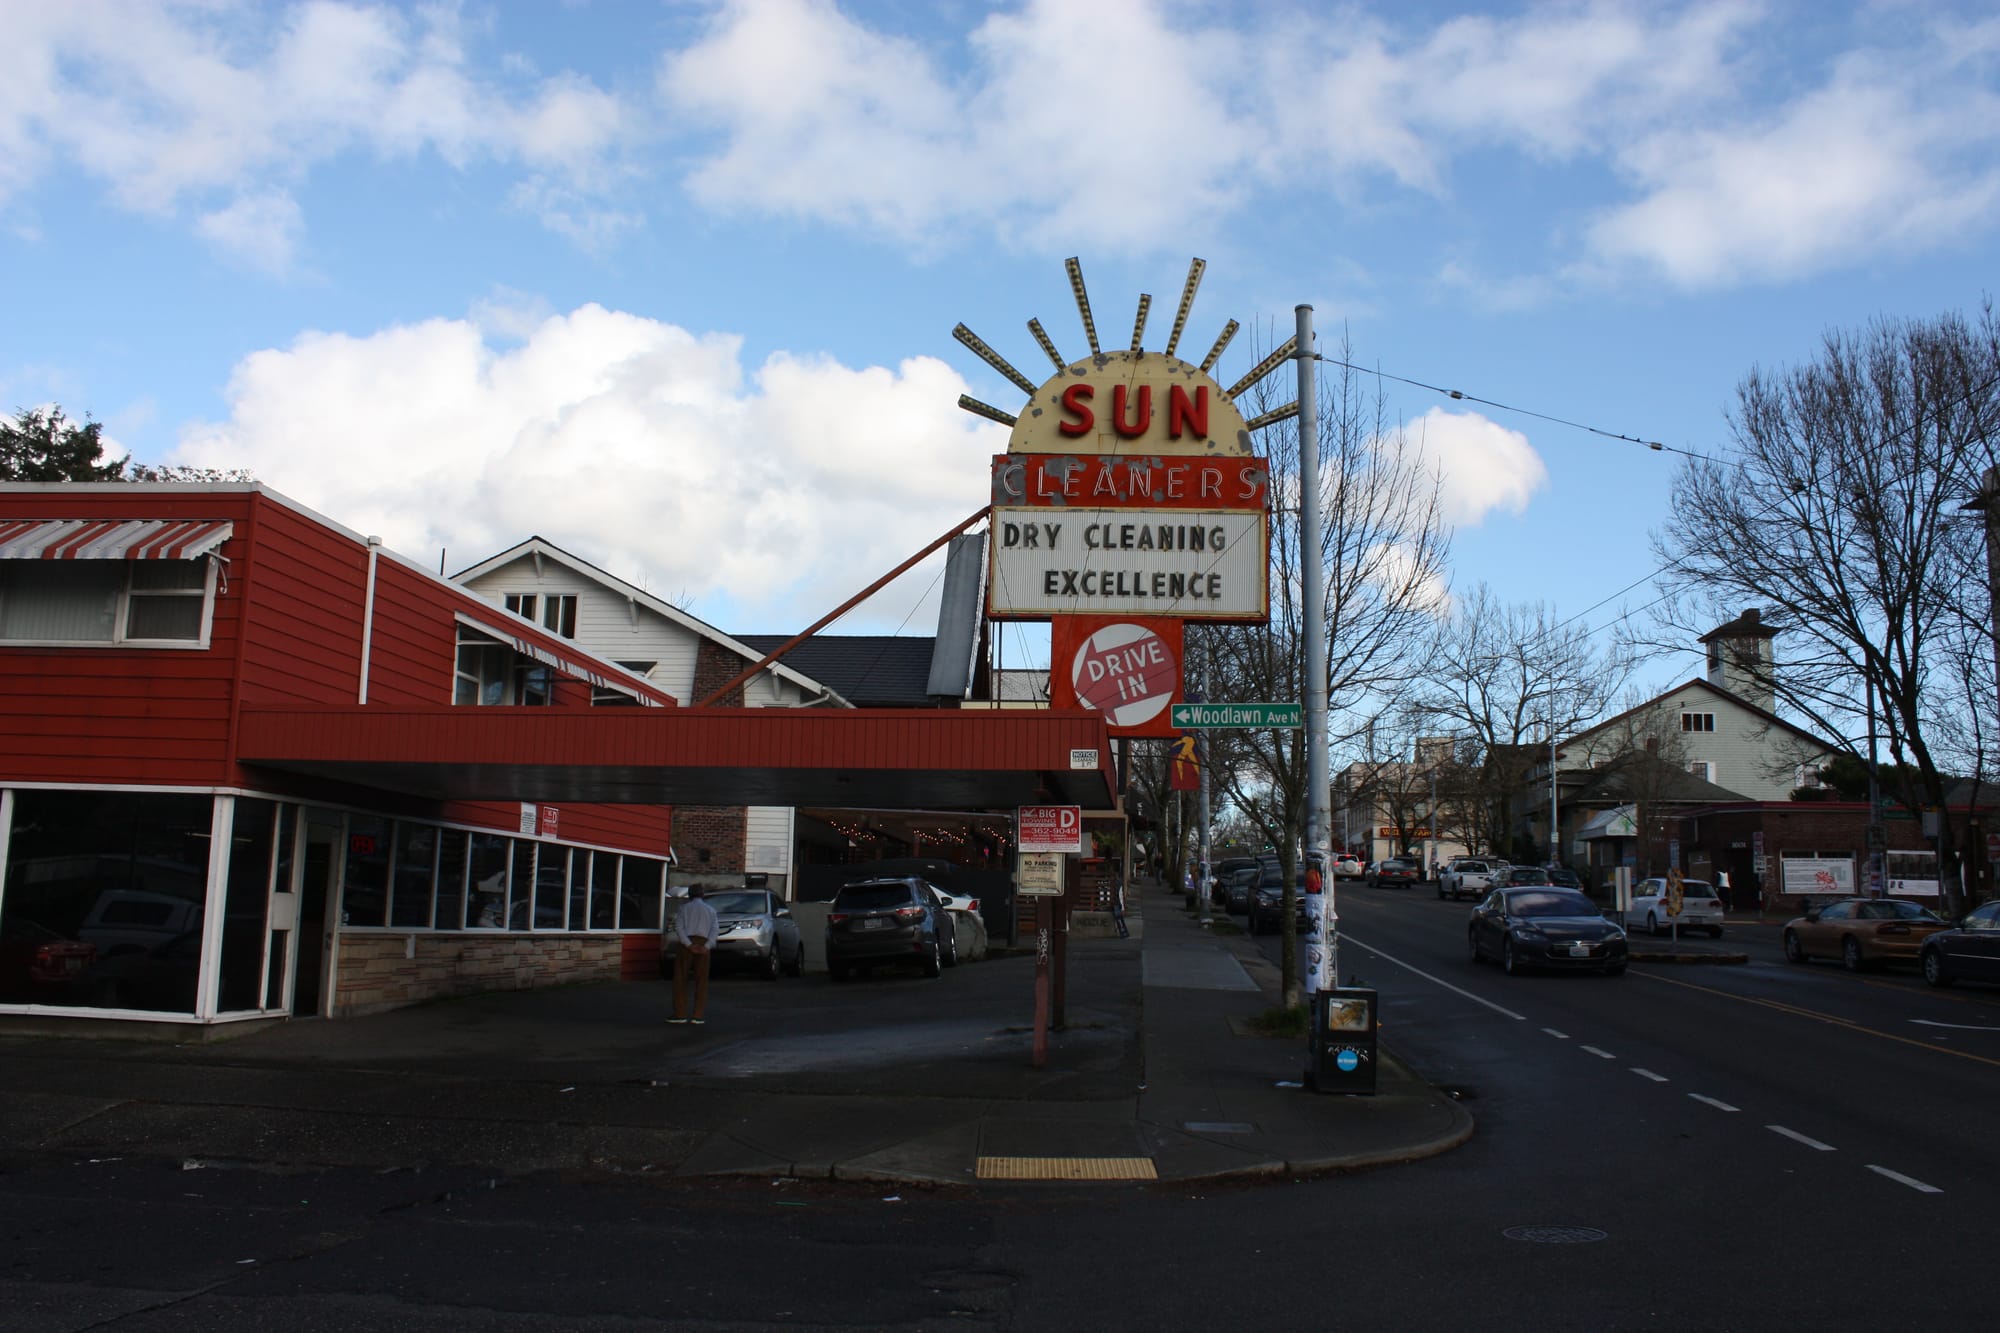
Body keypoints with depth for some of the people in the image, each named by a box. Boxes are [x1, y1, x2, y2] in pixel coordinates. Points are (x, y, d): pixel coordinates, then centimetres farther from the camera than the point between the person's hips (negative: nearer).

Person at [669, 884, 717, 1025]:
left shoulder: (684, 908, 7)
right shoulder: (710, 910, 12)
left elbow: (679, 927, -7)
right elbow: (714, 930, -1)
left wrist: (689, 945, -13)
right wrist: (706, 946, -11)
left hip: (686, 943, -2)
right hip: (703, 945, 2)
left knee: (680, 979, 3)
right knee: (701, 981, 5)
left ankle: (680, 1014, 1)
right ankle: (698, 1015, 0)